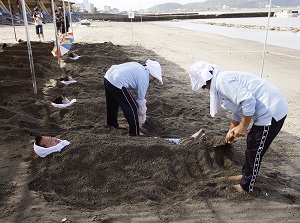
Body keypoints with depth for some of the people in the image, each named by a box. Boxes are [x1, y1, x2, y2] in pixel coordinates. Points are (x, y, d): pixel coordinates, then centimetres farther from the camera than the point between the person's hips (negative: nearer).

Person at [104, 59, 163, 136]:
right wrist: (142, 118, 13)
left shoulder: (138, 66, 18)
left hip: (107, 77, 10)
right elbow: (141, 99, 2)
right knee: (132, 108, 2)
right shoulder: (144, 79, -4)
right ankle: (134, 133, 13)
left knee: (113, 103, 31)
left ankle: (112, 123, 55)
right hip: (117, 84, -10)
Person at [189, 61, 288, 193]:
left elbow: (248, 101, -27)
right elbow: (239, 110, 27)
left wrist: (243, 127, -15)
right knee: (251, 142, 23)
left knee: (254, 151, 4)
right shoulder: (226, 79, 16)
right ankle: (246, 175, 41)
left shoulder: (223, 80, -16)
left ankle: (246, 187, 22)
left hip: (271, 112, -10)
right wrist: (231, 131, 36)